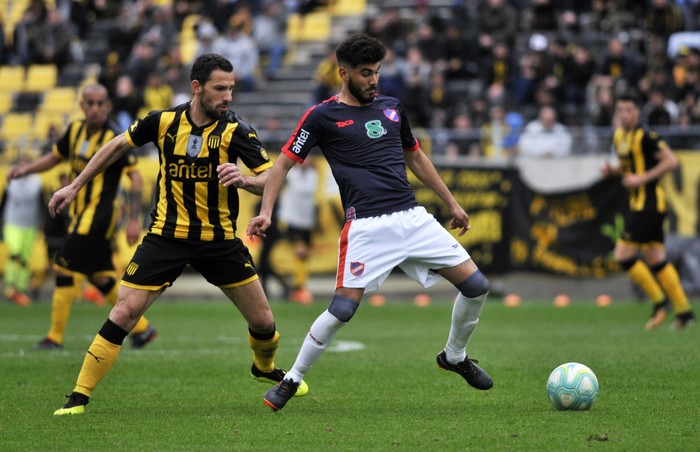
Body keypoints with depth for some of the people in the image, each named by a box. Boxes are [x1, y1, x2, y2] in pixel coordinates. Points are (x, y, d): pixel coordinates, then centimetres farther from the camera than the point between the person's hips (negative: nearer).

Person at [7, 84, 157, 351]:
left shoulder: (114, 138, -14)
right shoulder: (76, 130, 7)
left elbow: (136, 178, -13)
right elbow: (55, 157, 21)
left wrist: (134, 220, -17)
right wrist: (26, 169, 4)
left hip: (97, 215, -8)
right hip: (81, 213, 8)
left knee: (64, 268, -9)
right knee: (100, 276, 12)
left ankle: (55, 337, -3)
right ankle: (141, 328, 22)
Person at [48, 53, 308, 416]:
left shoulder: (235, 130, -11)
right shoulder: (163, 121, -7)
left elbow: (270, 178, -16)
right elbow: (118, 146, 10)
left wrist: (243, 179, -39)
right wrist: (74, 187, 13)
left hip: (219, 240, 1)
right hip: (166, 234, 0)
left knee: (263, 321, 4)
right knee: (125, 311, -13)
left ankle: (265, 368, 39)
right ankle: (79, 396, -5)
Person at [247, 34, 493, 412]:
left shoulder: (391, 107, 16)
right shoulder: (323, 116, 1)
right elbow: (284, 163, 4)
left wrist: (452, 203, 30)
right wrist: (266, 211, -10)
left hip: (413, 218, 5)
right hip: (366, 226, -5)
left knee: (476, 286, -1)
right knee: (343, 309, -16)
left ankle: (454, 356, 25)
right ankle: (291, 380, 4)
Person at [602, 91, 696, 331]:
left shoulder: (645, 137, -15)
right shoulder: (619, 136, 12)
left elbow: (671, 161, -18)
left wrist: (642, 178, -20)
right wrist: (612, 169, 6)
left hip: (649, 202, -9)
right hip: (637, 203, 9)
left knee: (623, 254, -10)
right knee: (655, 258, 10)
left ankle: (659, 301, 1)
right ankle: (684, 311, 13)